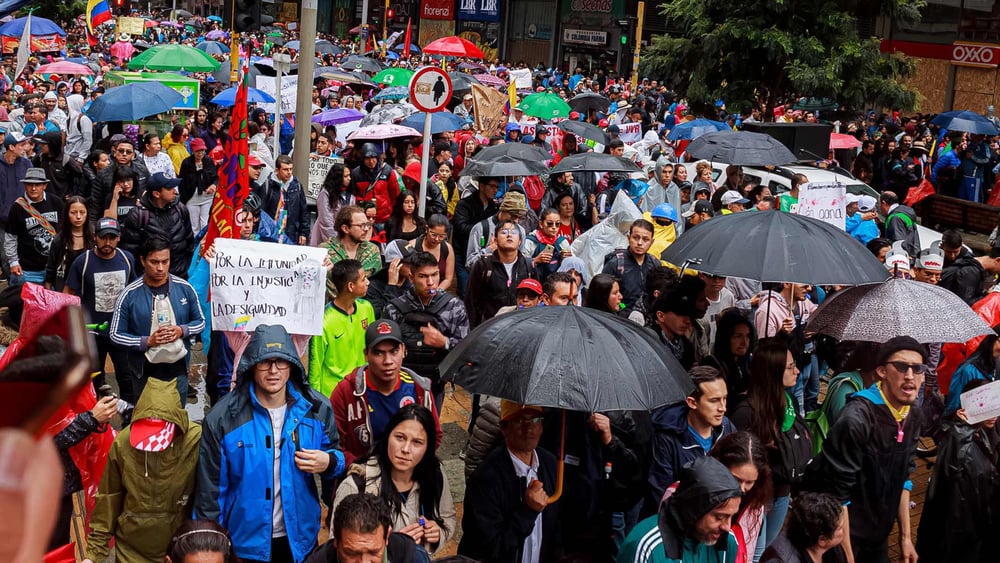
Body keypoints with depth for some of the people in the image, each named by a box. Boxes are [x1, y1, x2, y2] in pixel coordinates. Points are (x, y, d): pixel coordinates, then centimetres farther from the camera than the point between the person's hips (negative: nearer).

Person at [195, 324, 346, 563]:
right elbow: (211, 489, -7)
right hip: (244, 543, -2)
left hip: (300, 540, 2)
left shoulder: (316, 408, -5)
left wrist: (328, 462, -15)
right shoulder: (222, 417, -13)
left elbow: (337, 455, 8)